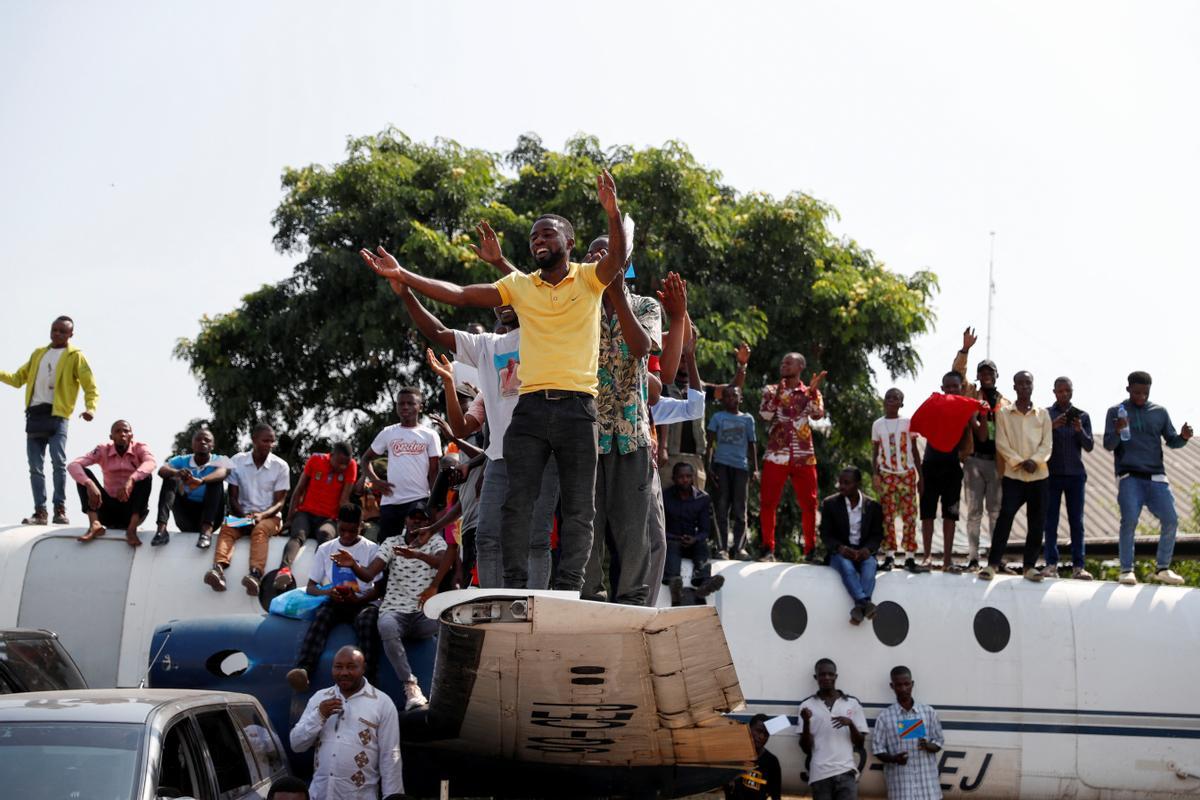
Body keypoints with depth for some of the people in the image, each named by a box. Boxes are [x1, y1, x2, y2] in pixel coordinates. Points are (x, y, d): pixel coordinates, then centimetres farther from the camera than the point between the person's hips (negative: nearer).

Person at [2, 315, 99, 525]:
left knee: (59, 462, -17)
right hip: (34, 415, 5)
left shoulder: (75, 356, 3)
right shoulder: (38, 353, 19)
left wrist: (90, 408, -20)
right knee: (35, 467, 2)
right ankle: (40, 512, 4)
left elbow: (90, 387, -2)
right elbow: (18, 379, 21)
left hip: (57, 415, -5)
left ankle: (60, 510, -13)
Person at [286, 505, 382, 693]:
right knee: (321, 617, -32)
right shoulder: (325, 549, 14)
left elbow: (379, 589, 3)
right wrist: (327, 592, -11)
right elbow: (310, 587, 11)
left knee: (366, 620, -36)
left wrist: (358, 600, -16)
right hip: (334, 602, 1)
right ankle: (302, 670, -53)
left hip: (363, 602, -1)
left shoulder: (371, 549, 8)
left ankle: (367, 677, -50)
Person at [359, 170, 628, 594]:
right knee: (517, 503, -3)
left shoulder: (588, 278, 6)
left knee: (578, 507, 0)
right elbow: (459, 295, 9)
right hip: (530, 407, 3)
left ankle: (568, 590, 2)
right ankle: (515, 588, 0)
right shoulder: (519, 285, 13)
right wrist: (402, 276, 2)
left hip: (577, 407, -2)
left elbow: (617, 258, -15)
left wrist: (613, 213, -33)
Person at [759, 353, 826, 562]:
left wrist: (813, 391, -18)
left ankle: (811, 549, 8)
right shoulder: (772, 391, 11)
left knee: (809, 503, 1)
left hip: (804, 456, 0)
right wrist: (777, 394, -18)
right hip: (776, 455, 0)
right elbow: (765, 414, -6)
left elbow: (817, 414, -7)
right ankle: (768, 548, 1)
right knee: (768, 502, -5)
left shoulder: (810, 393, 11)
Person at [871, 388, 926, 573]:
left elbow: (915, 451, 7)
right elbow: (875, 453, 9)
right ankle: (889, 556, 0)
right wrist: (875, 475, -4)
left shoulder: (908, 422, 3)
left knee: (909, 516, -3)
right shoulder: (877, 425, 6)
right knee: (887, 516, -2)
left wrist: (920, 476, 3)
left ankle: (910, 557, -3)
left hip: (907, 474, -1)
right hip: (886, 475, 1)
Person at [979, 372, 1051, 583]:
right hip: (1013, 475, -2)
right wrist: (1019, 462, -13)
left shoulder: (1042, 414, 9)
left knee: (1037, 523, 1)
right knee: (1005, 517, -12)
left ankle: (1030, 566, 8)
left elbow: (1047, 443, 3)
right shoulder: (1003, 413, 5)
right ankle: (992, 563, -8)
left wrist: (1035, 461, -14)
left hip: (1039, 475, 2)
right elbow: (1001, 443, -2)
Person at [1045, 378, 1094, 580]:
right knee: (1051, 520, -2)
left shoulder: (1082, 416, 9)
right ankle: (1051, 564, -1)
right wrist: (1051, 427, -19)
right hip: (1052, 473, -1)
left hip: (1075, 474, 1)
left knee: (1076, 521, -1)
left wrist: (1080, 431, -13)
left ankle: (1078, 566, -2)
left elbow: (1089, 446, 6)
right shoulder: (1046, 414, 5)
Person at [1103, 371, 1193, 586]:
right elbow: (1108, 445, 2)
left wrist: (1183, 437, -7)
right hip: (1129, 477, -3)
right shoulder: (1116, 412, 7)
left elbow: (1171, 441, 16)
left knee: (1171, 520, -8)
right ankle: (1127, 570, -6)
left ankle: (1163, 568, 4)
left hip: (1156, 476, 3)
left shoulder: (1159, 412, 14)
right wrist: (1117, 432, -20)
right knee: (1129, 521, -14)